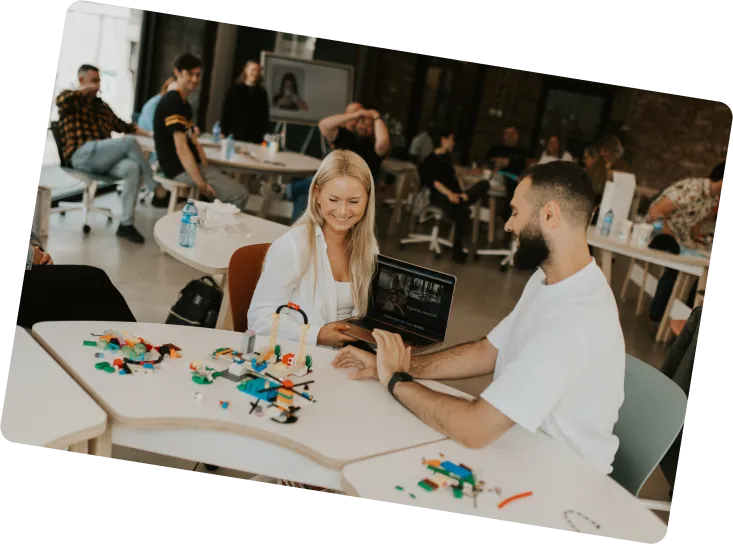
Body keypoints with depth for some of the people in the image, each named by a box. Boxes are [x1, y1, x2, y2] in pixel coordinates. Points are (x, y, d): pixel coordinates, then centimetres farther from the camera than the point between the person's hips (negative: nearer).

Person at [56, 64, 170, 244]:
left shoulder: (102, 106, 27)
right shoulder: (71, 100, 8)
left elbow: (122, 125, 30)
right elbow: (61, 100, -17)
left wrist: (148, 133, 18)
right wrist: (84, 90, -2)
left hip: (104, 158, 6)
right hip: (83, 156, -5)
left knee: (134, 168, -29)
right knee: (130, 142, -25)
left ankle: (126, 223, -27)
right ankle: (158, 192, -17)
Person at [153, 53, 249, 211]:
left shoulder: (185, 103, 18)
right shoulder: (172, 102, -15)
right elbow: (181, 149, -22)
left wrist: (206, 168, 2)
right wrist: (201, 184, -24)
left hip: (192, 164, 10)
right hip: (180, 169, -10)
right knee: (239, 195, -17)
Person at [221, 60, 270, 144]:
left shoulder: (262, 93, 8)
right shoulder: (235, 89, 4)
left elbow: (265, 116, 9)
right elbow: (226, 111, 2)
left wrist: (263, 133, 0)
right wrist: (224, 132, -5)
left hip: (254, 138, 1)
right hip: (234, 134, -1)